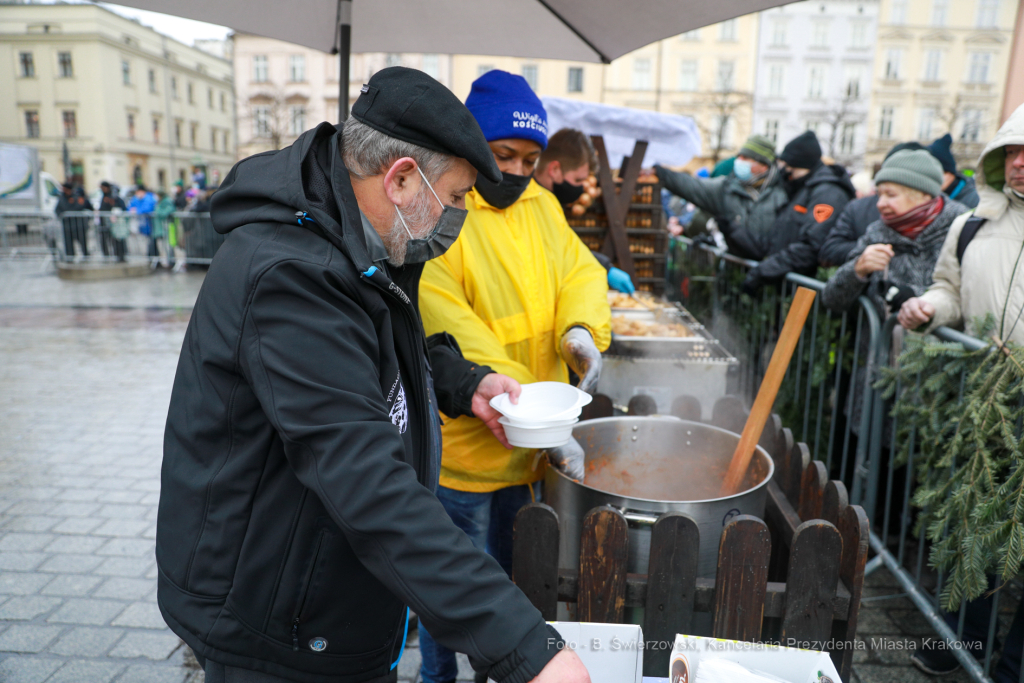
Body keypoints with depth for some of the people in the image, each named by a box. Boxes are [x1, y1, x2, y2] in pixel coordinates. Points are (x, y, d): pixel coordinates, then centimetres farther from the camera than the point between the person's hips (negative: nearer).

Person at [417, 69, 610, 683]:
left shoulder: (542, 205, 7)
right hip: (462, 445, -6)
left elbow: (581, 270, 7)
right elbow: (453, 334, -24)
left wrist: (582, 327, -18)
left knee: (515, 572, 25)